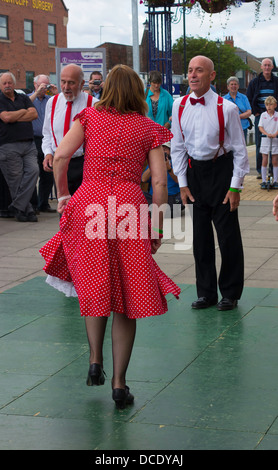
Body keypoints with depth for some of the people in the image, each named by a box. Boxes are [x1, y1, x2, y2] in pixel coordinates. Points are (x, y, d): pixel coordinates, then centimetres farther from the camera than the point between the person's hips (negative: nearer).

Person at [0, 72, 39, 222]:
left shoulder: (23, 98, 16)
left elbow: (34, 114, 2)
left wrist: (15, 118, -5)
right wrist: (23, 111, 2)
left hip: (28, 143, 3)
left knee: (33, 170, -16)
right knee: (16, 179, -4)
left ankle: (17, 205, -13)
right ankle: (27, 210, 4)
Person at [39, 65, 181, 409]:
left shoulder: (89, 116, 12)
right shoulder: (149, 128, 12)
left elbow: (61, 156, -1)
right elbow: (159, 182, 4)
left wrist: (62, 194, 11)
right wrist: (158, 227, 10)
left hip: (89, 202, 1)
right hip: (129, 206, 0)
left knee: (94, 285, 20)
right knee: (127, 294, 6)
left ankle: (95, 361, 14)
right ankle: (119, 383, 8)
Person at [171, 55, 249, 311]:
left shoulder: (226, 108, -11)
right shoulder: (180, 106, 0)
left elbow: (240, 150, -5)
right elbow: (177, 146, 8)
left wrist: (235, 186, -8)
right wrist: (183, 183, 4)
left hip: (221, 170, -4)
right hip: (194, 170, 4)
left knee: (228, 235, 1)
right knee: (200, 235, 9)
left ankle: (230, 293, 16)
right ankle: (206, 292, 21)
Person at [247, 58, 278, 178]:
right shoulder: (255, 82, 6)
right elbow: (248, 99, 8)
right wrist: (255, 112, 0)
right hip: (260, 116, 0)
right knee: (260, 144, 0)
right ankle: (260, 170, 6)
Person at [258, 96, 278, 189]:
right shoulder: (263, 115, 2)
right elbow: (260, 127, -2)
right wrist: (267, 134, -18)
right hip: (265, 139, 0)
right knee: (264, 160, 1)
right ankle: (263, 181, 6)